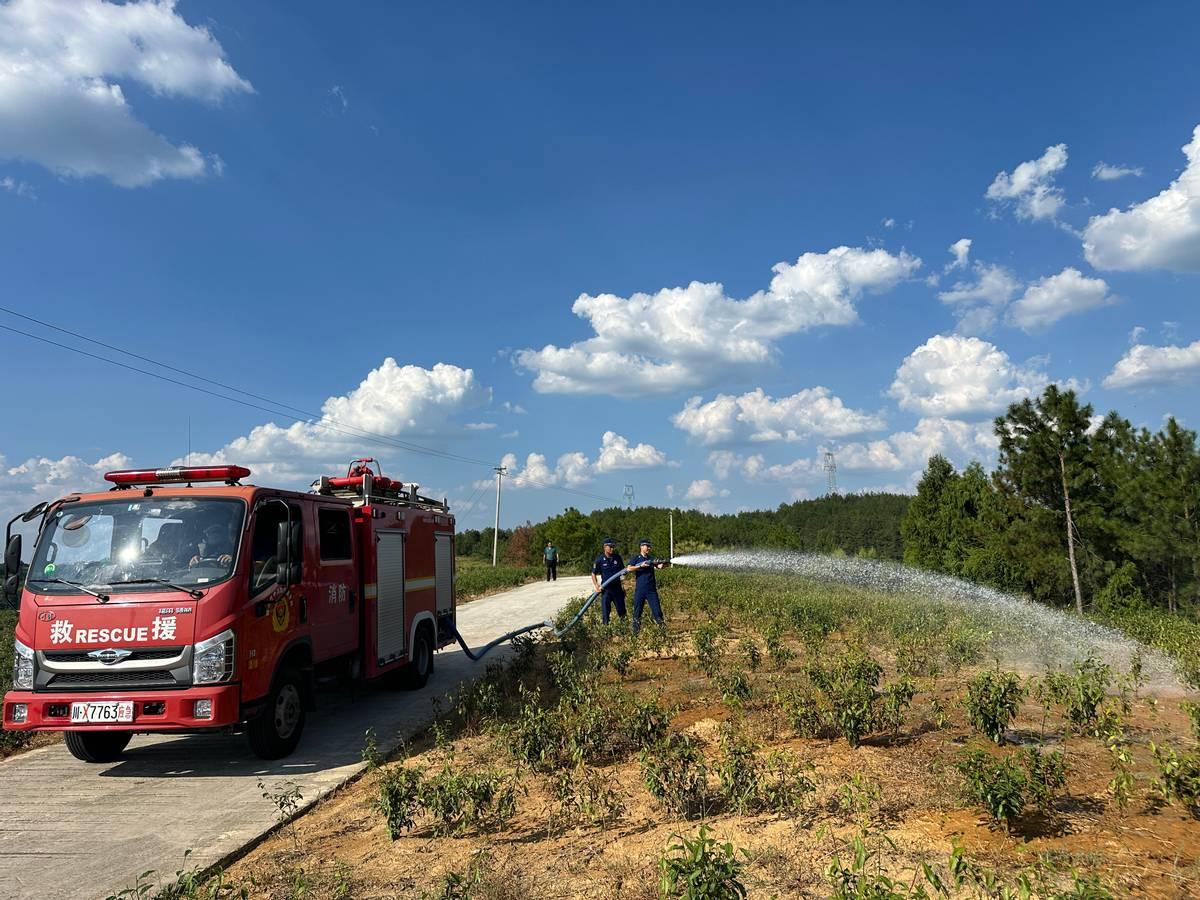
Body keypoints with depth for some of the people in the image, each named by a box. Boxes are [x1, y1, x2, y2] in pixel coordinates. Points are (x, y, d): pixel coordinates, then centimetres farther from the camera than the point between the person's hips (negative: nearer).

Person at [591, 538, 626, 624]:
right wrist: (596, 585, -14)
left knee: (621, 611, 10)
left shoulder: (617, 557, 2)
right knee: (605, 612, 2)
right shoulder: (600, 559, -8)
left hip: (617, 588, 3)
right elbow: (593, 574, -1)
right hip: (606, 589, -3)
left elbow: (623, 571, 13)